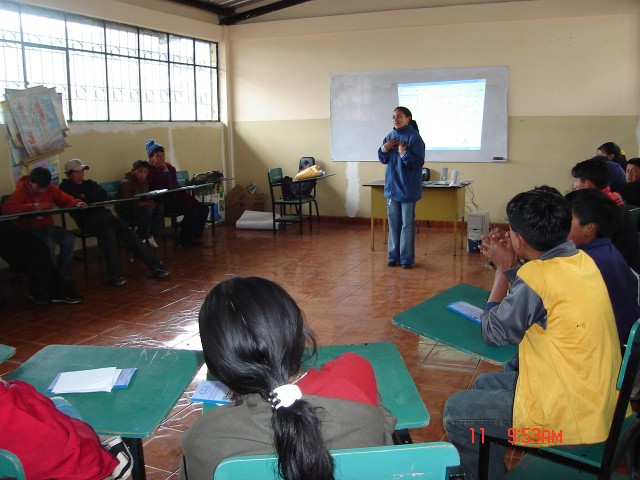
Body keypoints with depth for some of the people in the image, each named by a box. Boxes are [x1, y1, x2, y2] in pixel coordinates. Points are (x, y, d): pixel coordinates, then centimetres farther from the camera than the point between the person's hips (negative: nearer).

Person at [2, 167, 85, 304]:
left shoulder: (50, 189, 5)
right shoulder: (21, 192, -9)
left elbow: (66, 200, 9)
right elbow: (6, 208, -24)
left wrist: (78, 203, -15)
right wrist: (34, 206, -29)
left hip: (46, 226, 5)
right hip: (28, 230, -5)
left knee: (69, 239, -23)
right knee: (49, 244, -34)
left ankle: (63, 282, -16)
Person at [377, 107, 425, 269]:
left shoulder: (414, 137, -11)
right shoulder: (390, 136, 7)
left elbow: (419, 163, -15)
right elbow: (383, 159, 13)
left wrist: (404, 153, -25)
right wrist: (384, 148, -6)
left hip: (408, 188, -6)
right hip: (391, 187, 6)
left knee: (407, 224, 1)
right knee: (393, 223, 12)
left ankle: (407, 258, 9)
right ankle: (393, 255, 21)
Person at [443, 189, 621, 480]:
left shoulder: (537, 276, -26)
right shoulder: (580, 260, 0)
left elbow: (493, 333, -12)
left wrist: (503, 269, -6)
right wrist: (510, 268, 4)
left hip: (567, 415, -9)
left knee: (455, 412, 4)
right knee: (485, 384, 24)